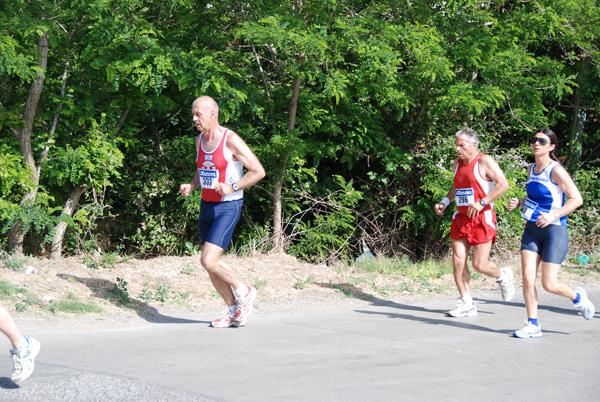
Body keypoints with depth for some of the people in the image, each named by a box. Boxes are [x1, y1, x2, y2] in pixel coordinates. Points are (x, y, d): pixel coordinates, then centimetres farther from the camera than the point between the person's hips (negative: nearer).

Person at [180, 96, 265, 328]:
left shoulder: (231, 141, -15)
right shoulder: (200, 140, 8)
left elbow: (258, 171, -13)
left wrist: (232, 188, -21)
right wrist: (191, 186, 5)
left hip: (228, 207, -8)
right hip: (206, 206, 8)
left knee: (208, 260, -18)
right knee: (210, 265, 8)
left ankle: (243, 292, 4)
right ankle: (234, 310, 20)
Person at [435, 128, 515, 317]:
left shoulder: (484, 161, -10)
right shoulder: (458, 163, 12)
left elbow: (503, 184, -17)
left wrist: (481, 203, -22)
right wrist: (445, 201, 12)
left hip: (482, 218, -7)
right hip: (461, 217, 7)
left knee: (479, 264, -5)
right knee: (458, 260, -3)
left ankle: (503, 276, 28)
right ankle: (467, 304, 5)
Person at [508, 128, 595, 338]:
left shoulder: (556, 170, -12)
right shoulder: (532, 169, 10)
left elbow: (577, 199, -15)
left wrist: (553, 215, -24)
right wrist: (519, 202, 6)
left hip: (554, 230, -6)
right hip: (532, 229, 6)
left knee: (549, 284, -7)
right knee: (527, 278, -5)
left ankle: (578, 298, 24)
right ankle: (533, 325, 5)